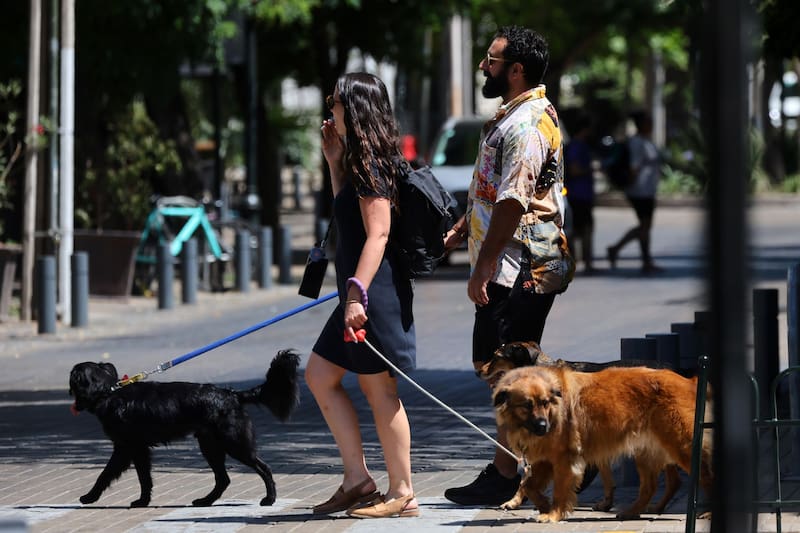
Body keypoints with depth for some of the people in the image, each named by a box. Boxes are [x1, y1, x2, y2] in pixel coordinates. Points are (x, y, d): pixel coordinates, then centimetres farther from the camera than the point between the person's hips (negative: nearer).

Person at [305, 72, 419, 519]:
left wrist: (358, 293, -26)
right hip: (360, 293, 11)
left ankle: (402, 494, 2)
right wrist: (334, 161, 20)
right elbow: (346, 212, 28)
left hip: (377, 293, -11)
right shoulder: (360, 161, 14)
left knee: (378, 388, -4)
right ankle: (358, 478, 14)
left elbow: (378, 233, -21)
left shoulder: (371, 164, -14)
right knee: (320, 375, 13)